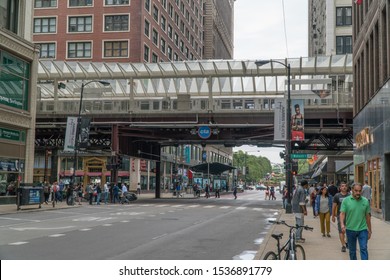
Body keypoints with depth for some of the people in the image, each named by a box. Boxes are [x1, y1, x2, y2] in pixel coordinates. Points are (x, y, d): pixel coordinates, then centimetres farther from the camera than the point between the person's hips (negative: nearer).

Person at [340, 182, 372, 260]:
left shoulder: (365, 201, 2)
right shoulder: (346, 200, -3)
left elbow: (368, 216, 8)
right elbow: (342, 213, -9)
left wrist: (370, 230, 12)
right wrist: (342, 224, -27)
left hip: (362, 229, 0)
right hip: (350, 230, 0)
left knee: (364, 249, -8)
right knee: (352, 251, 12)